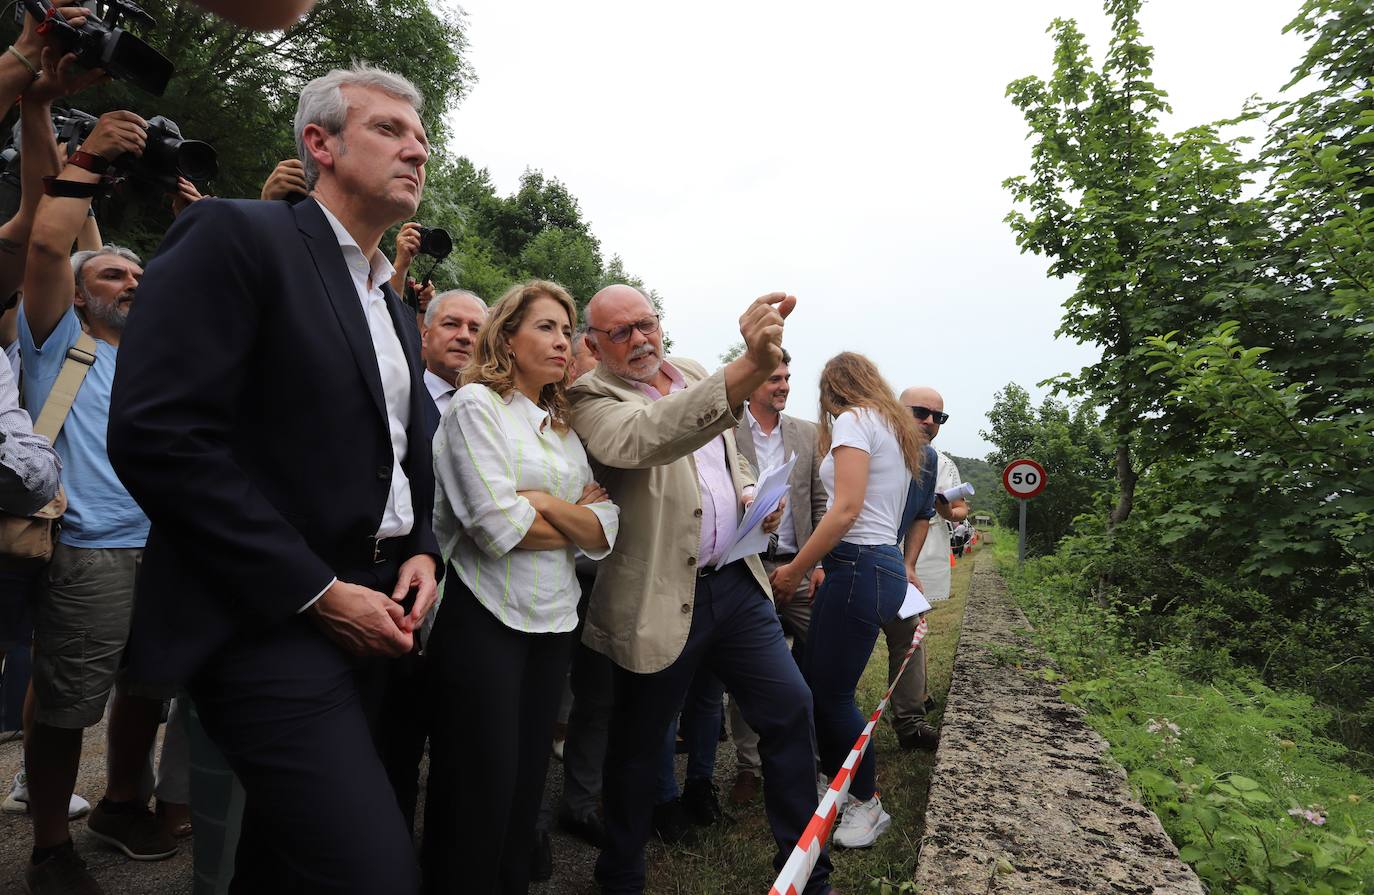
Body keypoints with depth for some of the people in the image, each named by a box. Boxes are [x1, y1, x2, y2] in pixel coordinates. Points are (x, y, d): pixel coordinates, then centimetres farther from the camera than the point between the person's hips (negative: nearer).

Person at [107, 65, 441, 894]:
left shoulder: (396, 309, 17)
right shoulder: (236, 236, -8)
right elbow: (158, 437, -18)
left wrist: (420, 552, 3)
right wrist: (315, 593, -18)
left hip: (367, 617, 8)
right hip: (271, 622, -8)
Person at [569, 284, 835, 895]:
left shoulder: (694, 374, 9)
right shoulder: (592, 399, -13)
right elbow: (647, 437, -37)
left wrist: (752, 494, 2)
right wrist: (749, 367, -50)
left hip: (736, 583, 6)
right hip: (661, 601, -5)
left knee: (790, 709, 7)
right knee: (637, 747, 11)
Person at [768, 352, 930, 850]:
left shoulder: (853, 420, -6)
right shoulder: (895, 428, 21)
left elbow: (846, 510, -17)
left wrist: (795, 570, -11)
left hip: (860, 566, -9)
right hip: (886, 562, 9)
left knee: (830, 692, 0)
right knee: (819, 683, 13)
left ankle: (867, 803, 16)